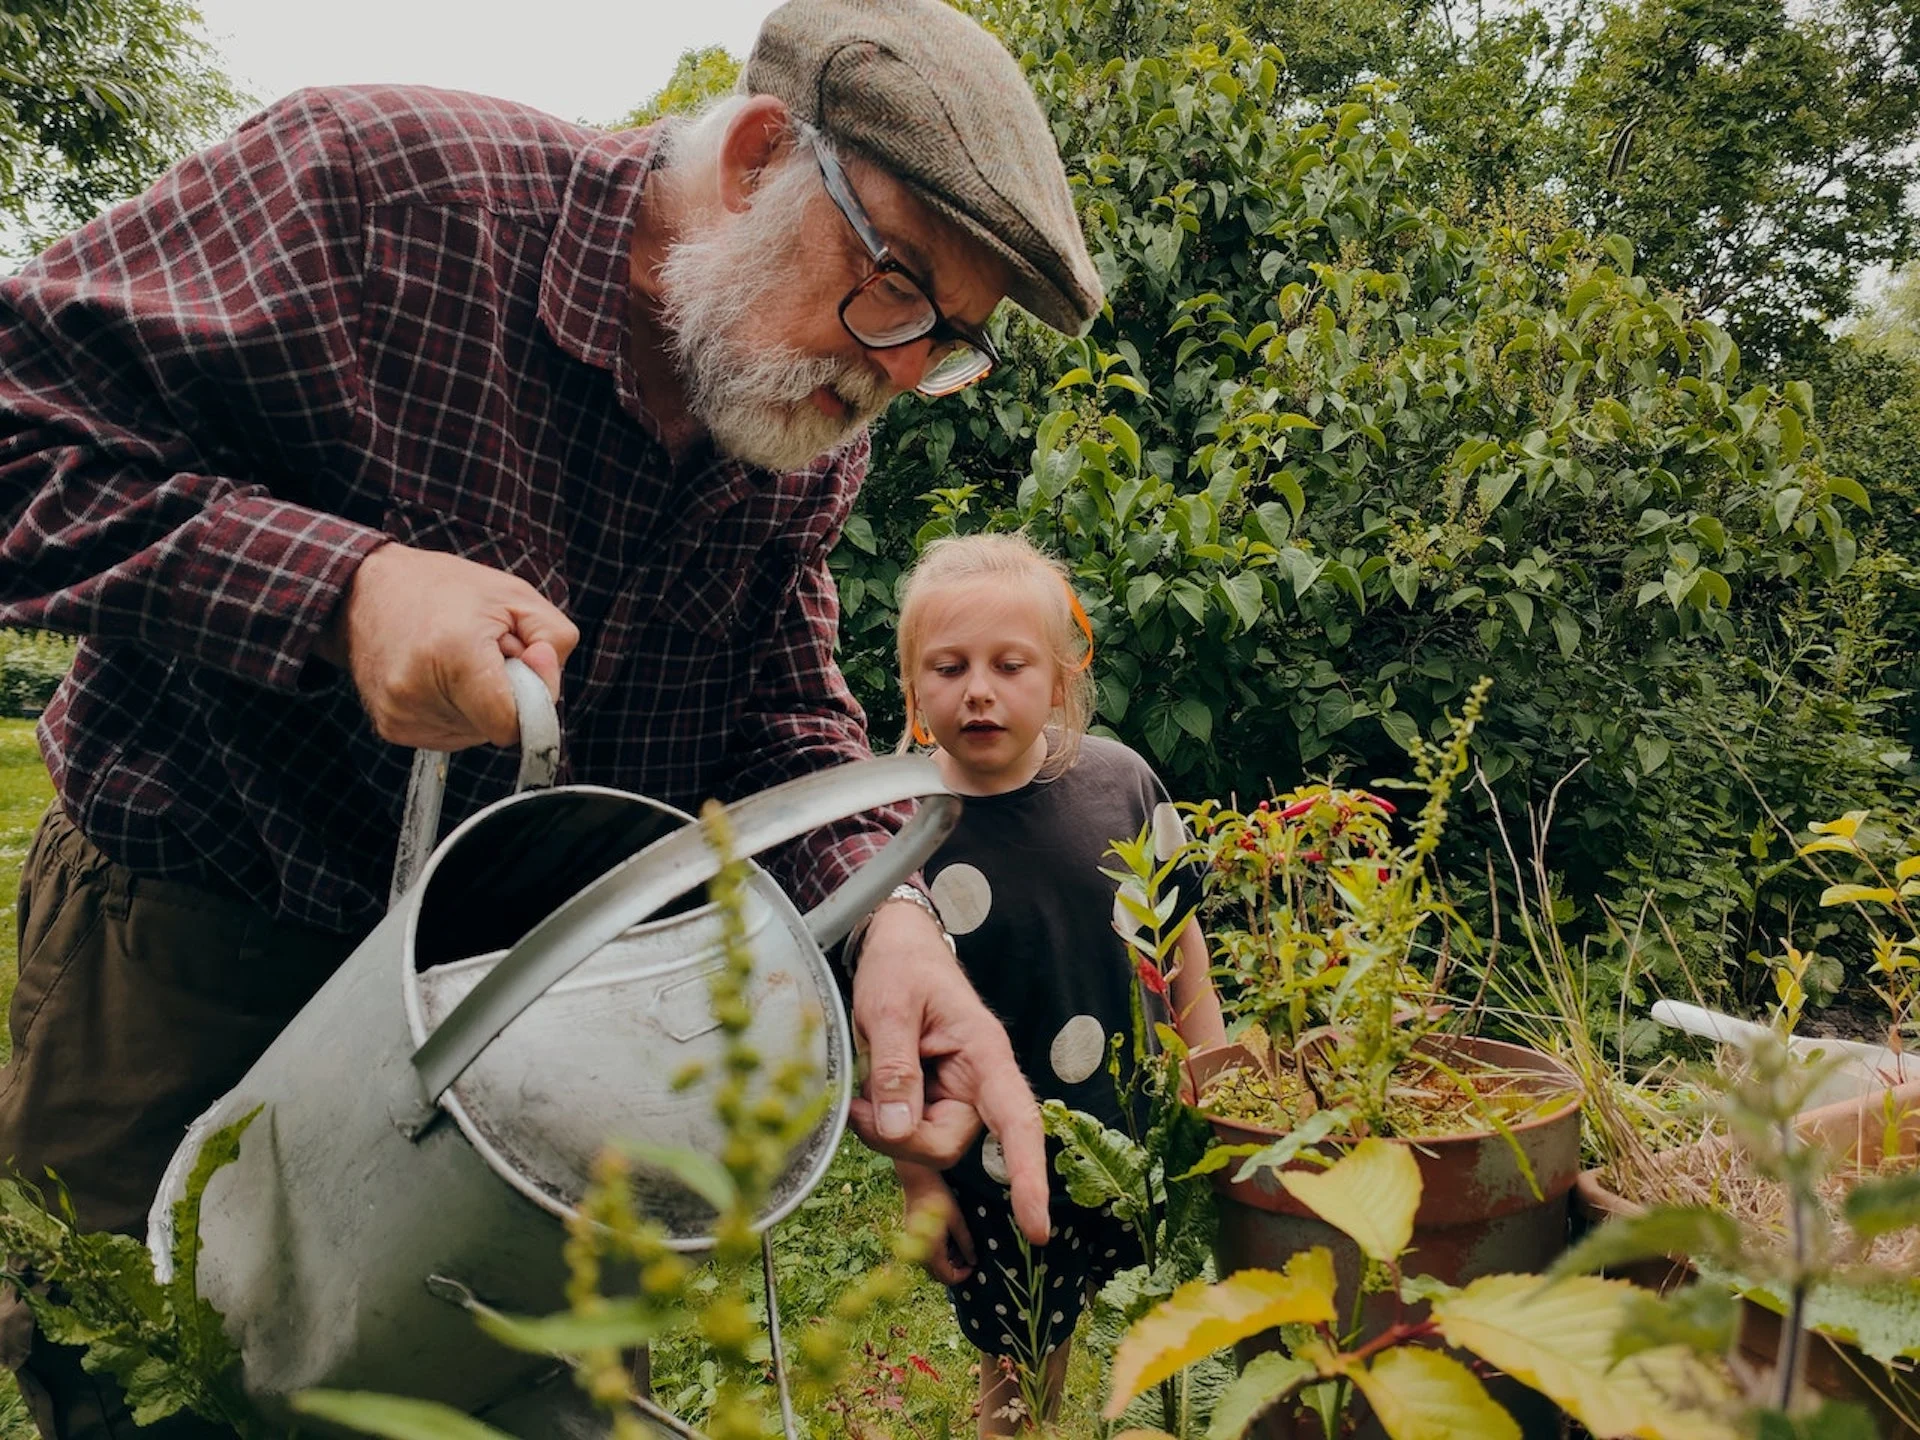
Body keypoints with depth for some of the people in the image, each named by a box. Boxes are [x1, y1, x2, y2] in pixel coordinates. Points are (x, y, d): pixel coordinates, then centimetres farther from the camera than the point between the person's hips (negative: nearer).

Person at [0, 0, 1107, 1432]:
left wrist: (883, 907, -22)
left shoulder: (815, 440, -6)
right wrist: (337, 583, -35)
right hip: (195, 940, -4)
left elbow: (780, 711, -3)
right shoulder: (373, 184, -23)